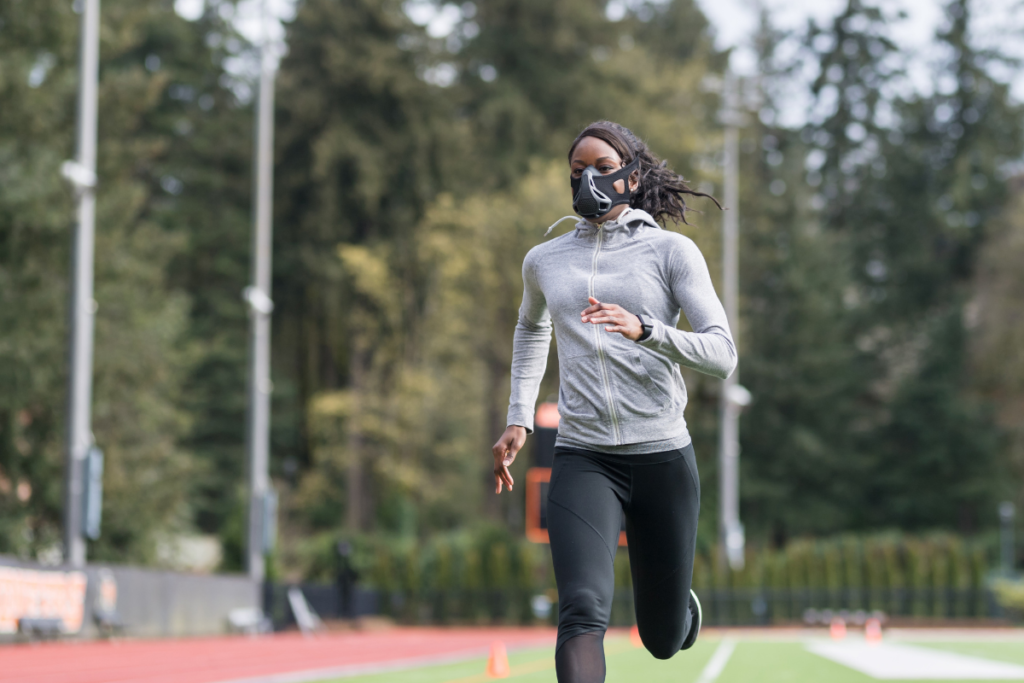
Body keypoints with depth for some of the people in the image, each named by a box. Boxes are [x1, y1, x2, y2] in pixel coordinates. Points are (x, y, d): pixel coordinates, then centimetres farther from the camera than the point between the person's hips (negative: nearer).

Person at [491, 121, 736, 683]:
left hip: (663, 457, -1)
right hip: (582, 461, 1)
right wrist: (519, 418, 24)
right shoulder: (544, 261, 11)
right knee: (582, 612, -25)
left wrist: (643, 329, -26)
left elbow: (722, 355, -9)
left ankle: (681, 606, 50)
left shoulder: (671, 252, 0)